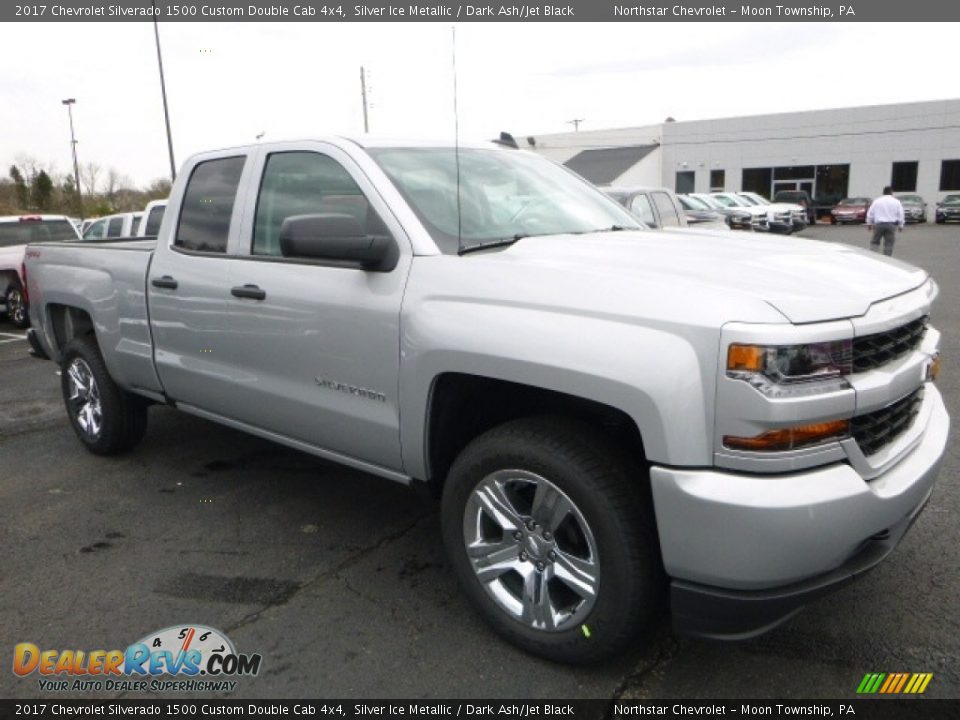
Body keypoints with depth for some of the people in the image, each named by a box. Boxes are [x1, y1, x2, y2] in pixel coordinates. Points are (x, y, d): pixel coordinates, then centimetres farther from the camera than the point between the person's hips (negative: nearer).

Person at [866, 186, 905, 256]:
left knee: (874, 242, 8)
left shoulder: (876, 201, 4)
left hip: (879, 224, 0)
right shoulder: (896, 202, 5)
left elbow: (870, 213, 5)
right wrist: (900, 225, 12)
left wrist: (869, 224, 14)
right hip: (891, 225, 0)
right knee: (889, 244, 4)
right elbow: (900, 214, 5)